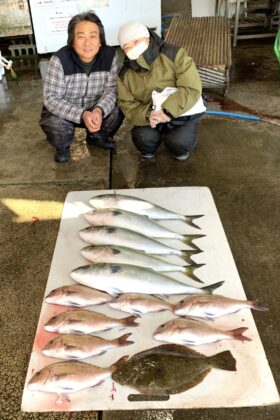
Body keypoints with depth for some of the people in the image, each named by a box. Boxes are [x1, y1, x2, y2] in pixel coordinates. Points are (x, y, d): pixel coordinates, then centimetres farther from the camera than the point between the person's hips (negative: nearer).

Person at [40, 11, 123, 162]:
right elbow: (51, 98, -26)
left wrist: (99, 110, -37)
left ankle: (97, 137, 14)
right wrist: (82, 115, -40)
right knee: (56, 124, -33)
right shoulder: (60, 60, -27)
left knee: (118, 110, -22)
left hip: (95, 109, 3)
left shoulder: (110, 55, -18)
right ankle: (62, 147, 7)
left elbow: (111, 89, -15)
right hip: (63, 112, -3)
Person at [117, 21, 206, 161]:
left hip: (182, 111, -2)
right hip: (149, 114, 3)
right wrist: (147, 115, -29)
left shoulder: (174, 55, -17)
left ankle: (180, 148, 9)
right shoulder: (125, 74, -4)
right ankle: (148, 150, 10)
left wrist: (168, 111, -35)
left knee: (179, 142, -29)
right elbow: (127, 105, -7)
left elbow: (192, 89, -22)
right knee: (144, 138, -27)